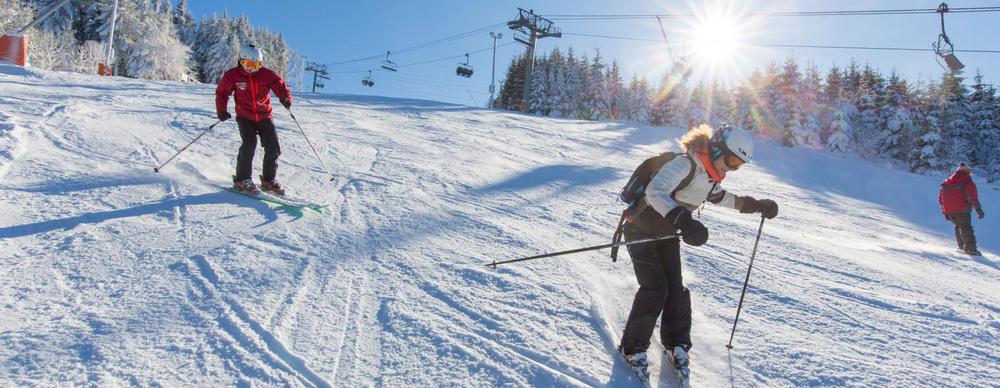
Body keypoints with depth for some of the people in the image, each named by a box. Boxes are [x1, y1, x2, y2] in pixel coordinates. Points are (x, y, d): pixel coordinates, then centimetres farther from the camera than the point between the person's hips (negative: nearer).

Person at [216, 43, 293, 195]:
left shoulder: (267, 75, -5)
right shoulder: (232, 75, -6)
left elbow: (280, 86, -6)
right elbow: (221, 92, 4)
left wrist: (286, 98, -29)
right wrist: (221, 111, -9)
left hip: (264, 116, 2)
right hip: (245, 117, -2)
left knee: (273, 147, -5)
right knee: (249, 144, -21)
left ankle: (269, 180, 12)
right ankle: (242, 180, -7)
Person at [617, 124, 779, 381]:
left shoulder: (709, 178, 3)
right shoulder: (685, 164, -26)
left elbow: (723, 198, 26)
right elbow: (655, 191, -43)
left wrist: (756, 205, 18)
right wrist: (683, 220, -56)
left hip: (666, 234, 8)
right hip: (641, 230, -8)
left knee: (676, 289, 3)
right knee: (655, 288, -13)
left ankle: (676, 344, 20)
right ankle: (632, 347, 2)